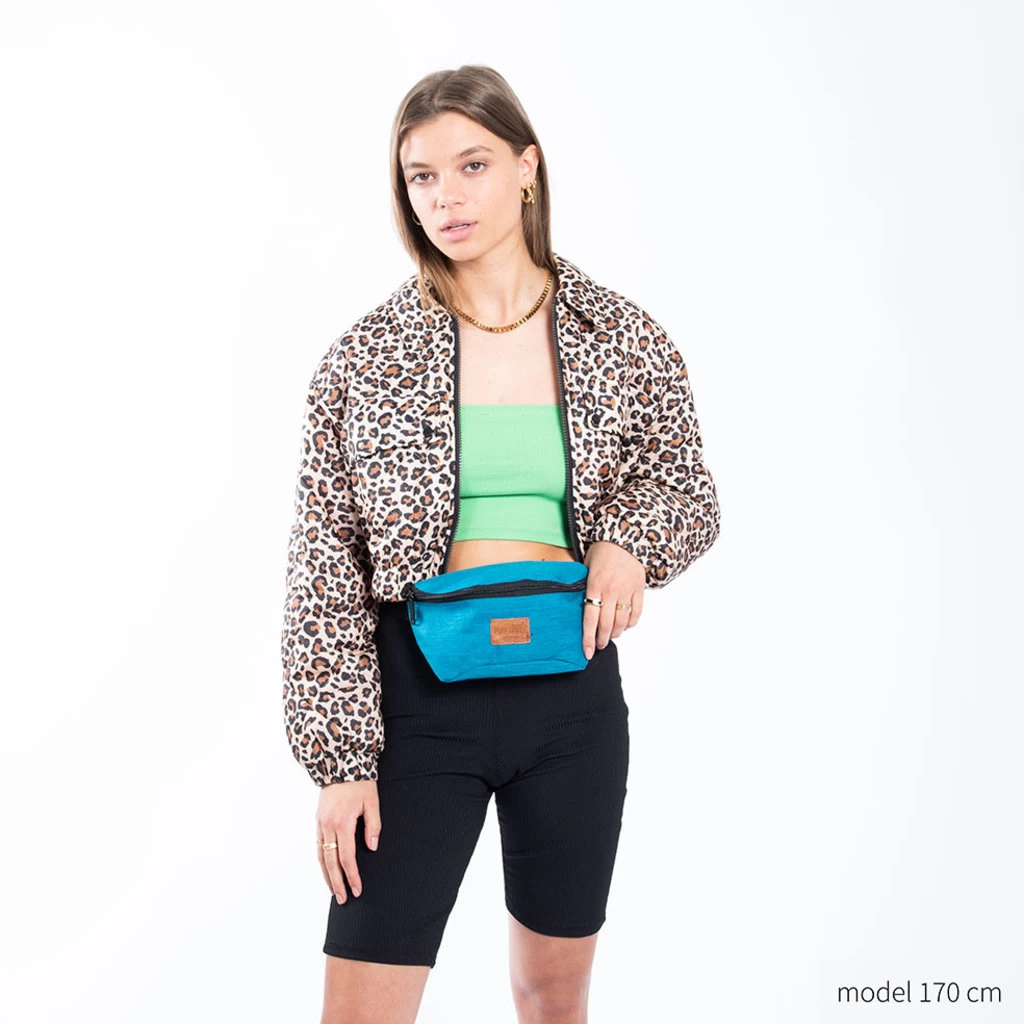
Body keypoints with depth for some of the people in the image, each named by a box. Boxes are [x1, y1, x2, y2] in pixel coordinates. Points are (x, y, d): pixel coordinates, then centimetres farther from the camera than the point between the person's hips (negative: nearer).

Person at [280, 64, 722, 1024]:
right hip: (418, 692, -1)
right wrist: (339, 759, -8)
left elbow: (688, 493, 13)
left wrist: (629, 540, -11)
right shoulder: (364, 356, -3)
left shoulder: (625, 340, 0)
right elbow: (324, 573, -3)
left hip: (572, 690, 2)